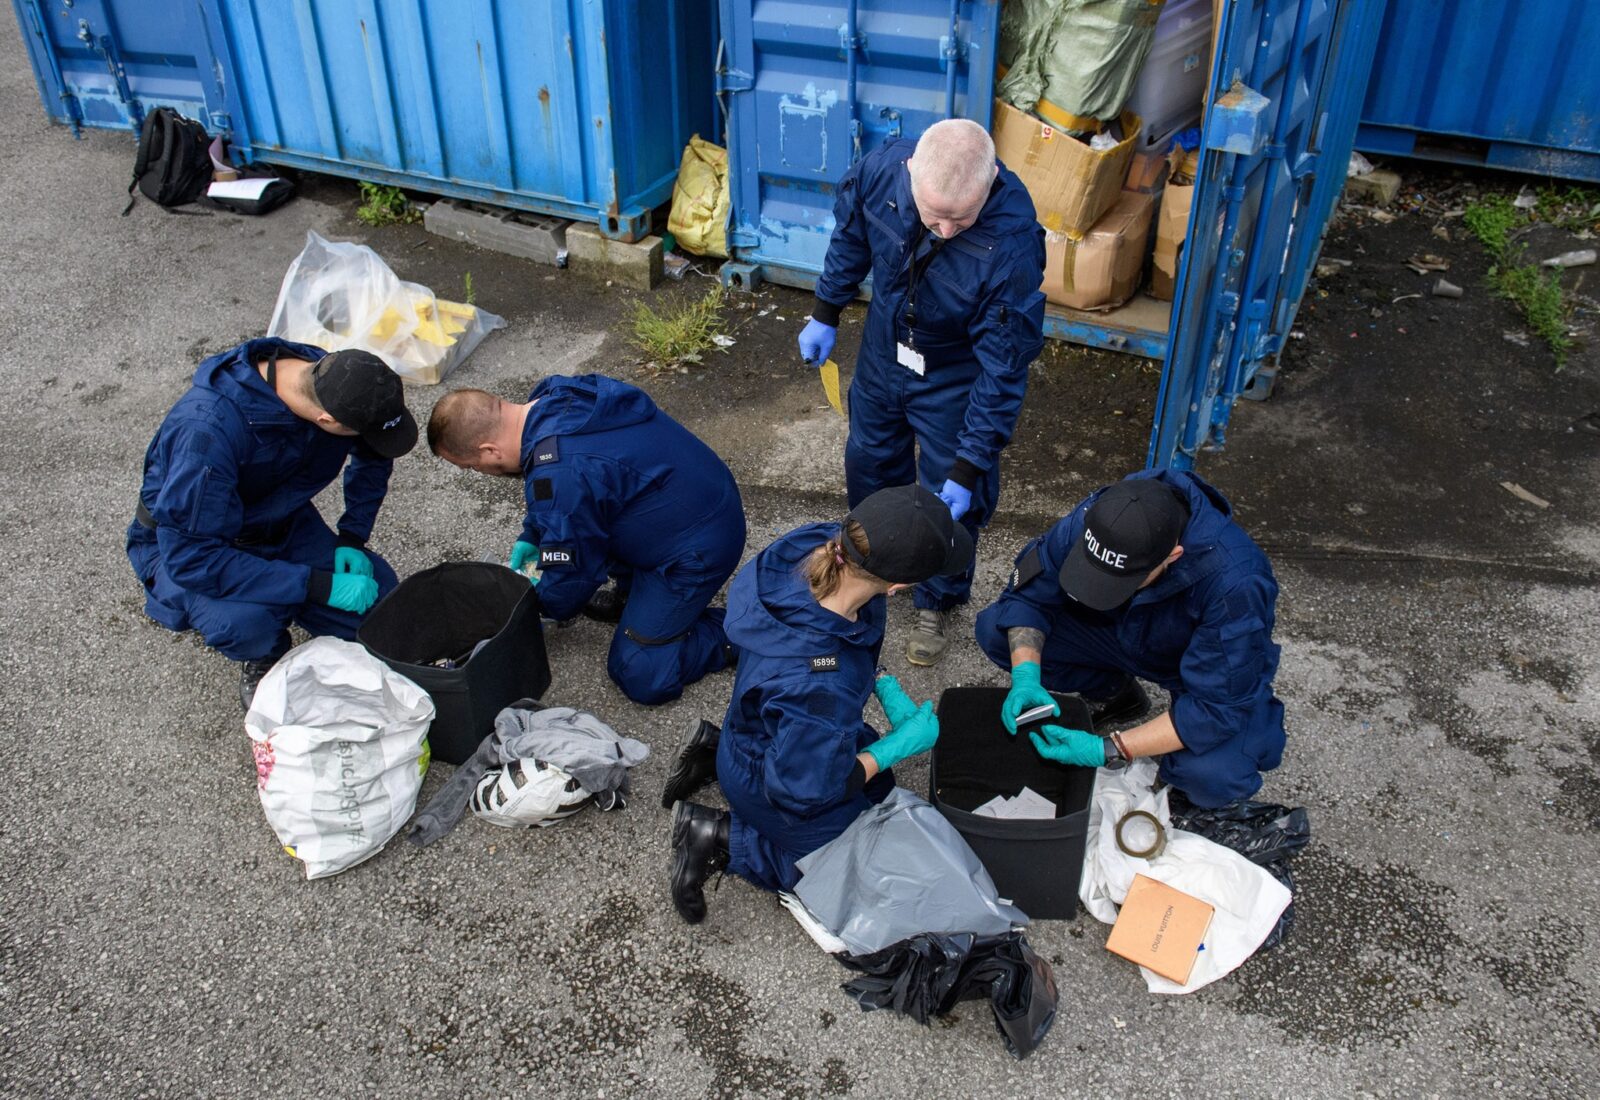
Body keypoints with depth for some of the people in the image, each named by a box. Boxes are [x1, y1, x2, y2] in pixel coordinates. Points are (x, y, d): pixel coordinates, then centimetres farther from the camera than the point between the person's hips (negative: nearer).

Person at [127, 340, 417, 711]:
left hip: (281, 522, 5)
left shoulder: (331, 376, -19)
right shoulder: (208, 427, -39)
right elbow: (190, 556, -35)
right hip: (182, 544, -5)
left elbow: (371, 456, 3)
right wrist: (319, 586, -36)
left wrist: (353, 537, -9)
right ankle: (263, 660, 2)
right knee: (246, 623, -36)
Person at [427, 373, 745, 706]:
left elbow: (571, 575, -14)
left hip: (698, 550, -9)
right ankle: (631, 595, 27)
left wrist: (541, 604, 6)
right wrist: (530, 538, 20)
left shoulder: (559, 478, -30)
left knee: (640, 678, -5)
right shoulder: (555, 395, -3)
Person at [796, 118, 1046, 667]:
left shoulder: (1012, 242, -39)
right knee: (869, 460, 22)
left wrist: (969, 466, -25)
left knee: (951, 497, 6)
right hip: (884, 349, 4)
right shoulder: (879, 170, -28)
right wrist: (825, 314, 6)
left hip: (956, 374, -4)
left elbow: (1003, 367, -29)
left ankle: (938, 604, 34)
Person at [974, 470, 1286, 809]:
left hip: (1207, 670, -4)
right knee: (994, 630, -15)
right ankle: (1115, 694, 7)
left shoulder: (1233, 583, -39)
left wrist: (1109, 751, -37)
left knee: (1214, 778, -35)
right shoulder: (1096, 517, -28)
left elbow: (1218, 708, -33)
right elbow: (1028, 595, -15)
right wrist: (1025, 675, -32)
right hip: (1126, 634, 4)